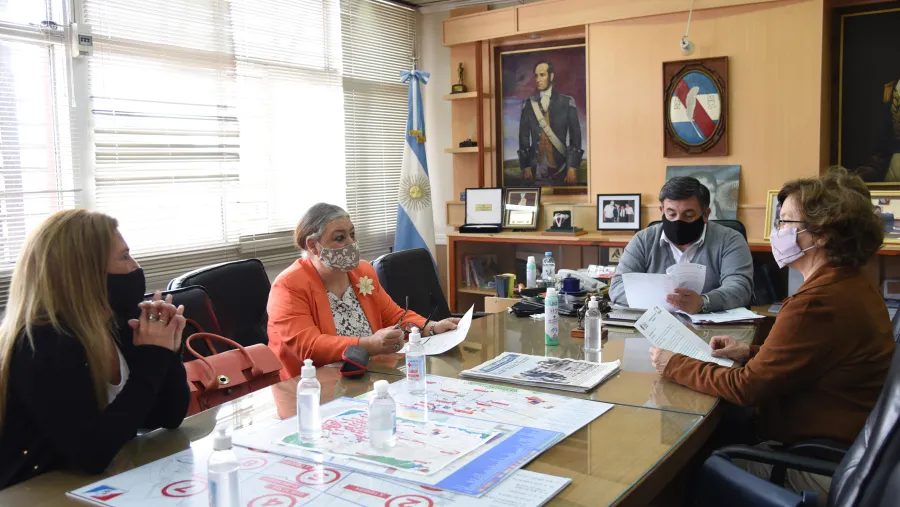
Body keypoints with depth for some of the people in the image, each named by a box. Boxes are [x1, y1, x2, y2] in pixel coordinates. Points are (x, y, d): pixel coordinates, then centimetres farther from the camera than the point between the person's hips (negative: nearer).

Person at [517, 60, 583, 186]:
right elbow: (524, 137, 8)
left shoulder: (567, 102, 4)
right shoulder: (528, 104, 9)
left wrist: (572, 167, -7)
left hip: (560, 167, -1)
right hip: (535, 169, 1)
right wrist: (525, 166, -1)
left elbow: (575, 136, 1)